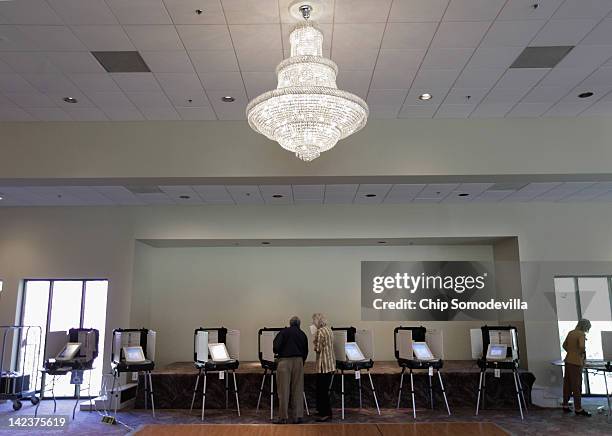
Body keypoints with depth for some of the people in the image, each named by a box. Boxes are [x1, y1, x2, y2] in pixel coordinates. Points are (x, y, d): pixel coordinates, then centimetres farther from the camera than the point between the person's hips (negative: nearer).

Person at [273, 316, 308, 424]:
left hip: (285, 361, -3)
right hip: (298, 361, 3)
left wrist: (276, 353, 12)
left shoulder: (284, 331, 2)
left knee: (283, 390, 2)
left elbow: (276, 345, -8)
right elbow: (305, 351, 13)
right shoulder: (302, 334, 13)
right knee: (298, 390, 8)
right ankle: (298, 416, 8)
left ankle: (283, 418, 5)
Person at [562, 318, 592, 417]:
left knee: (567, 384, 12)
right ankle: (578, 409, 8)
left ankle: (565, 406, 19)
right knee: (577, 386, 0)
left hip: (568, 360, 7)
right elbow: (581, 346, -28)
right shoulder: (581, 334, -12)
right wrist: (583, 352, -8)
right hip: (576, 362, -7)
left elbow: (564, 345, 20)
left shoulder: (570, 333, 10)